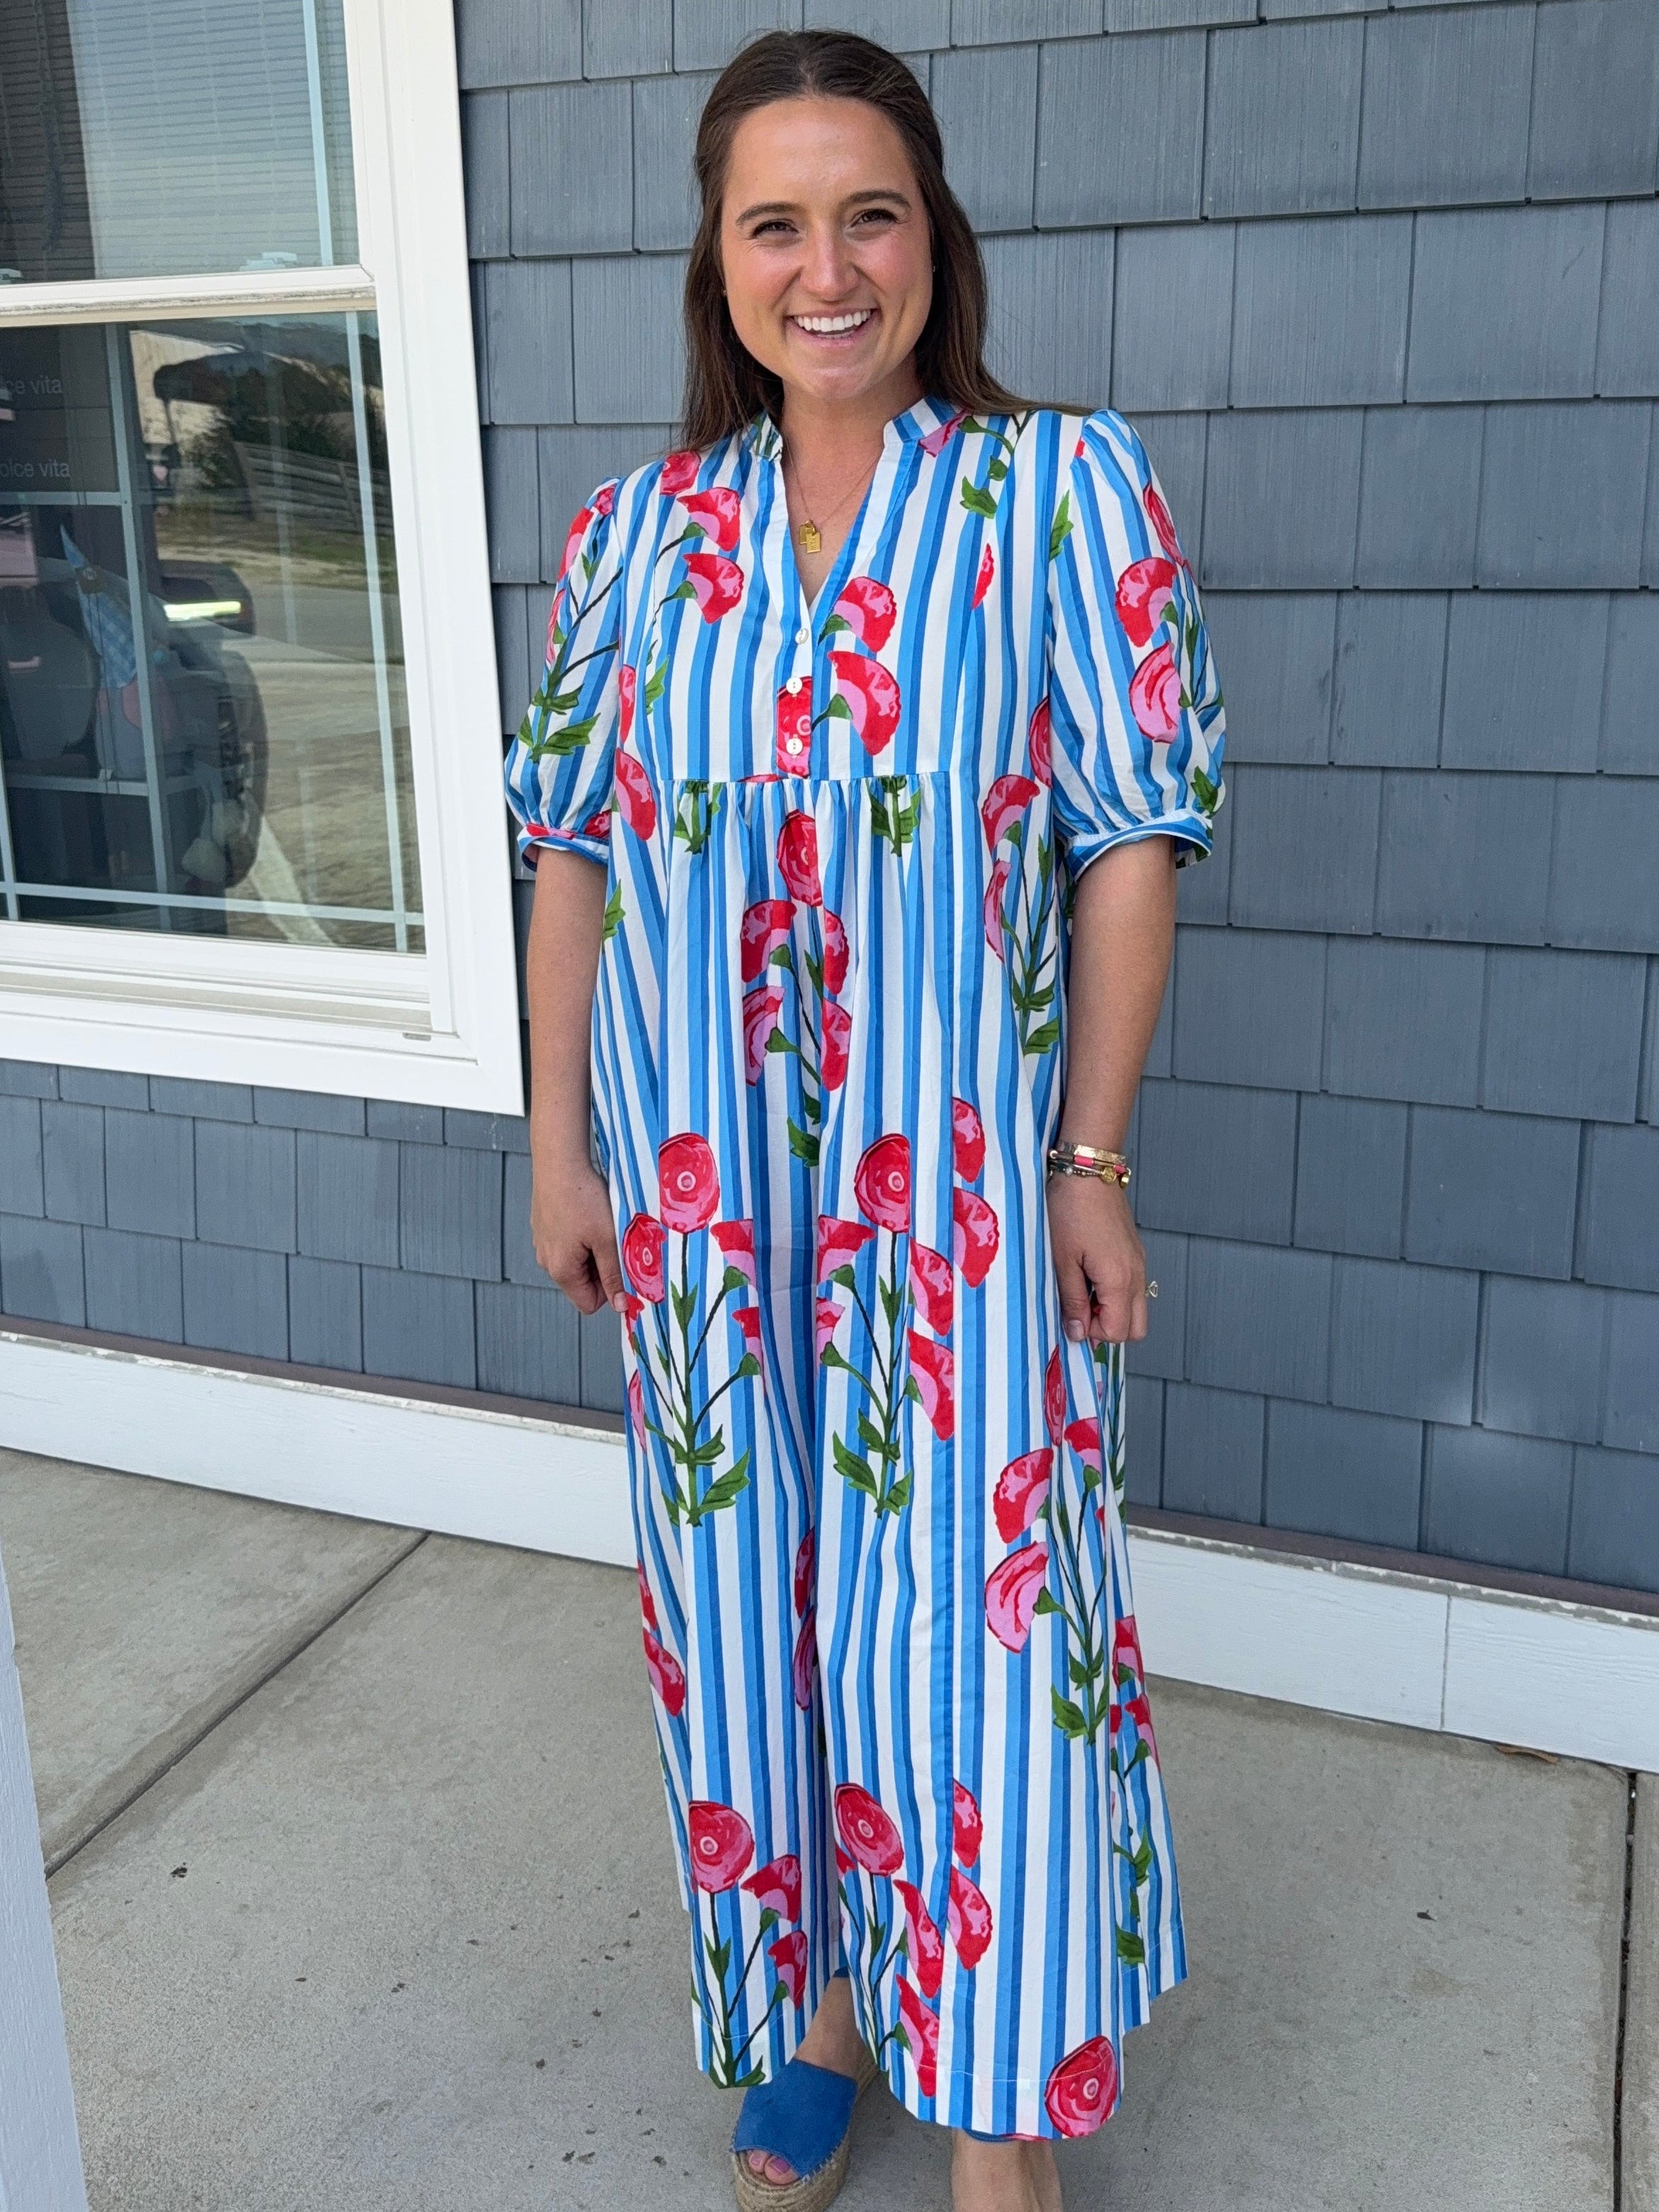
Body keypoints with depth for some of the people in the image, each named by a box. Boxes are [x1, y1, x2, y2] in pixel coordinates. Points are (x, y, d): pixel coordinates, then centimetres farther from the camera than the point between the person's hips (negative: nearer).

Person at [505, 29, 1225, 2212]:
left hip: (966, 1185, -3)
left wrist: (1092, 1161, -9)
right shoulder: (640, 532, 4)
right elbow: (576, 854, 7)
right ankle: (818, 2005, 38)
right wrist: (558, 1148, 6)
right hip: (702, 1187, 4)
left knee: (971, 1612, 2)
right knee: (749, 1594, 14)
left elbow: (1129, 849, -6)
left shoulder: (1065, 490, -5)